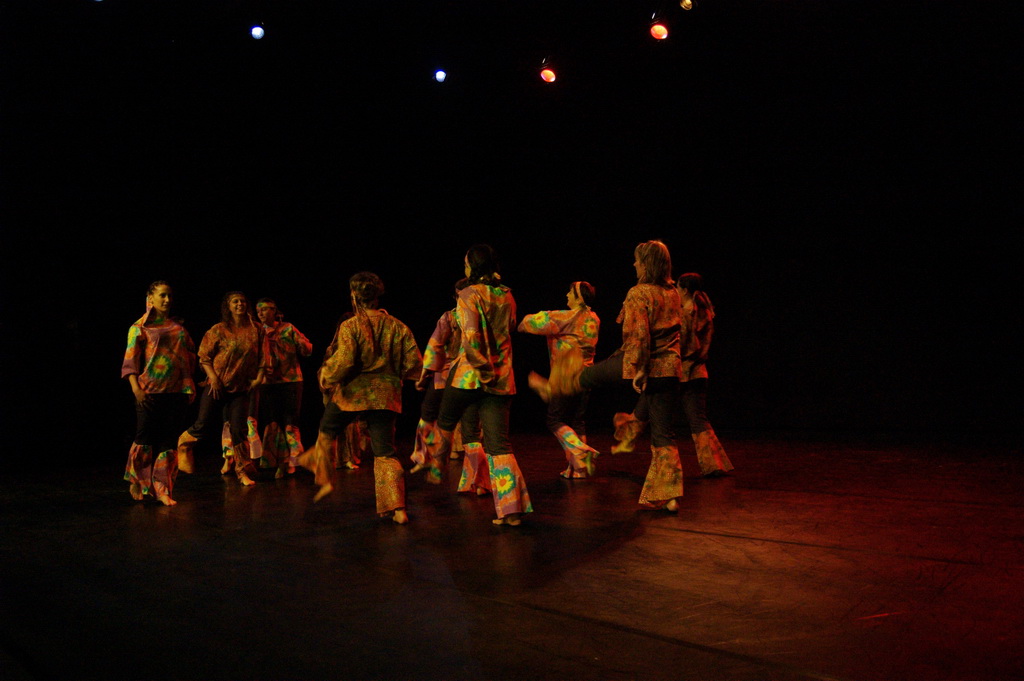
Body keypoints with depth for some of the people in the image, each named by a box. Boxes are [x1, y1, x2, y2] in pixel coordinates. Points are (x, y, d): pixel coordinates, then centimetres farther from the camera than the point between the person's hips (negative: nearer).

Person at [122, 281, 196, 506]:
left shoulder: (178, 326, 15)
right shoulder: (140, 328, 2)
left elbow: (190, 355, 17)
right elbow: (130, 361, -4)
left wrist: (189, 385, 9)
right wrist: (135, 387, -15)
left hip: (176, 391, 4)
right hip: (150, 392, -4)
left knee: (169, 441, 4)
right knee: (145, 438, 0)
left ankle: (162, 490, 11)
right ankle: (137, 481, 24)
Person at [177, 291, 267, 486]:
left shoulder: (255, 330, 4)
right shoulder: (218, 330, -3)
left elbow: (262, 357, 7)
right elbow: (204, 357, -2)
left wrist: (258, 377, -2)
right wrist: (213, 378, -12)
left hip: (240, 388, 2)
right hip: (217, 386, -1)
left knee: (239, 429, -2)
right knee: (202, 425, 1)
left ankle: (243, 471, 9)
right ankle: (181, 447, 31)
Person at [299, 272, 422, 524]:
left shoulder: (350, 326, -10)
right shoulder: (397, 326, 3)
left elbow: (343, 362, -20)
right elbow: (414, 363, 0)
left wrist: (326, 377, -1)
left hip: (352, 392, -3)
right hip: (386, 396, 3)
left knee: (326, 432, 25)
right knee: (385, 452, 5)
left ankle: (323, 478, 37)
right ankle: (397, 509, -1)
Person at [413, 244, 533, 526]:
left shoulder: (469, 294, -8)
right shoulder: (507, 296, 10)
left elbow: (471, 336, -21)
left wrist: (481, 369, -17)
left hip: (469, 374, -4)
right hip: (501, 377, 4)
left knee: (445, 423, 24)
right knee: (498, 442, 1)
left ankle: (435, 469, 42)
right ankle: (512, 508, -7)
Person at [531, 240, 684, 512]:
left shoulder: (638, 294, -14)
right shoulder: (673, 293, 9)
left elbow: (637, 336, -21)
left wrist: (638, 370, -18)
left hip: (643, 364, -6)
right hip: (669, 368, 6)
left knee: (591, 374, 22)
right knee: (664, 433, 8)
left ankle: (551, 387, 48)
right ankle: (668, 496, 8)